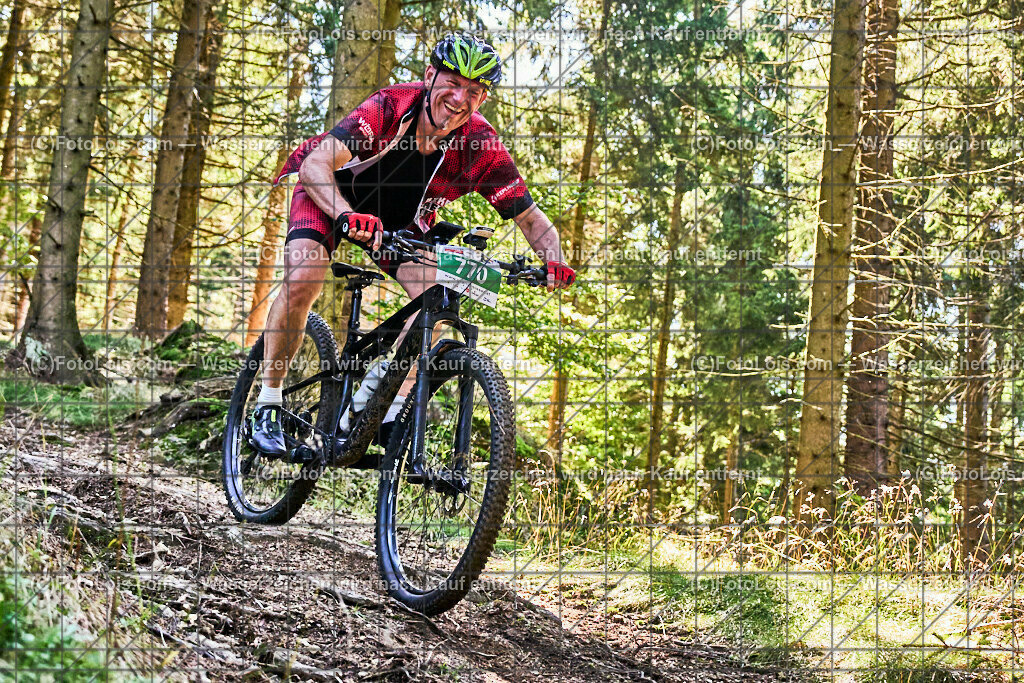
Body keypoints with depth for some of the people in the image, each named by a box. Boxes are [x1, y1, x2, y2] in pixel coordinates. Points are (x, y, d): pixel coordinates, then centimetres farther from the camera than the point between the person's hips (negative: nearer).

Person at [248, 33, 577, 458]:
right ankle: (268, 407, -12)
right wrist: (347, 216, -62)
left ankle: (397, 411, -7)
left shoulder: (482, 147, -25)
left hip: (402, 222, 3)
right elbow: (315, 165, -43)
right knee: (304, 280, -27)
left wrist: (554, 260, -39)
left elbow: (529, 217, -18)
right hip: (330, 196, -3)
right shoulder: (390, 107, -34)